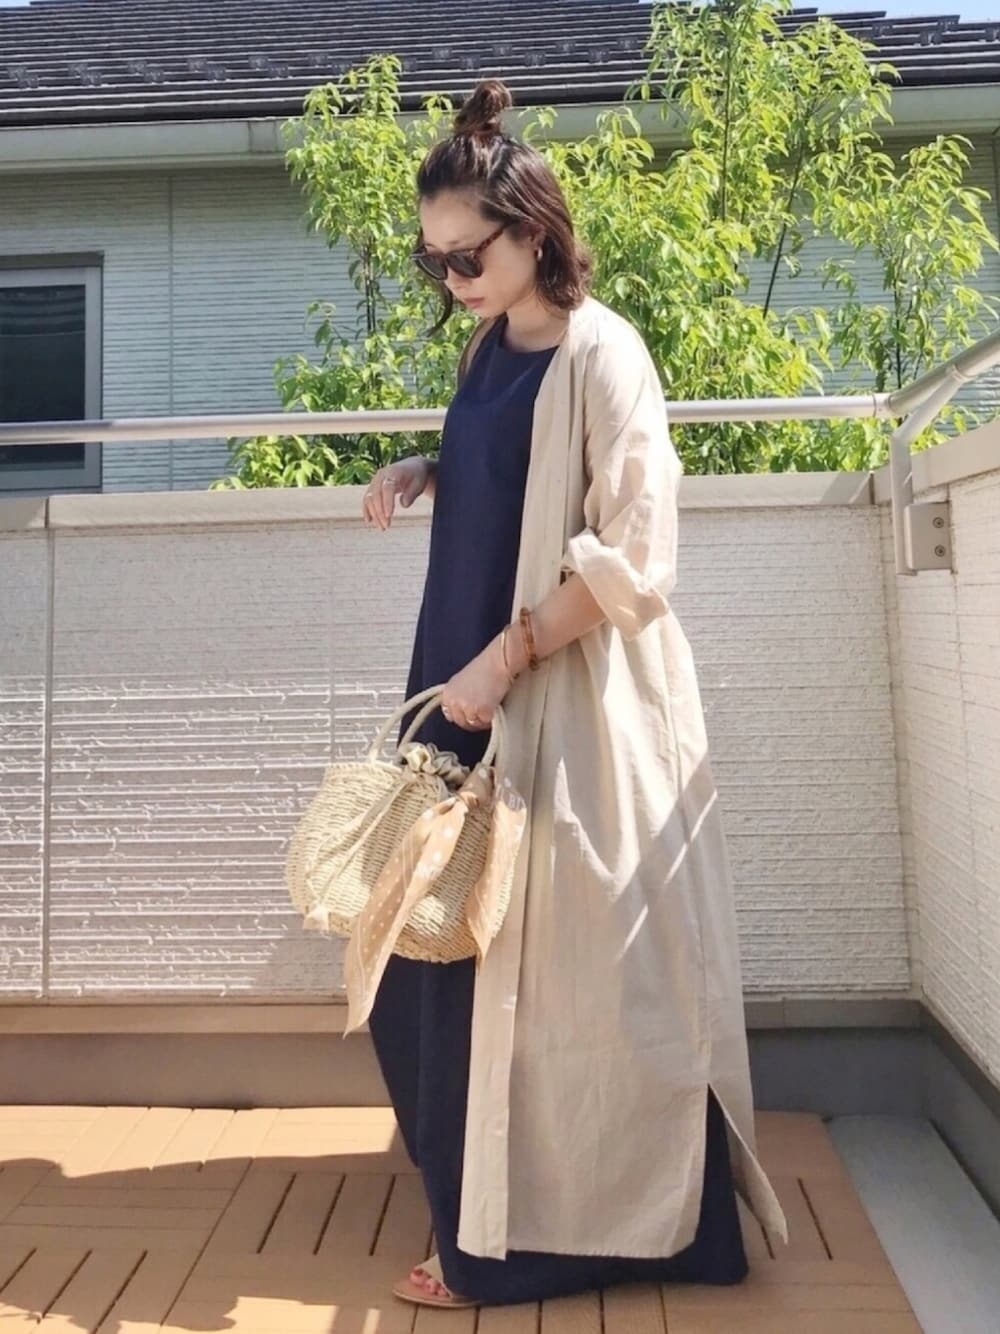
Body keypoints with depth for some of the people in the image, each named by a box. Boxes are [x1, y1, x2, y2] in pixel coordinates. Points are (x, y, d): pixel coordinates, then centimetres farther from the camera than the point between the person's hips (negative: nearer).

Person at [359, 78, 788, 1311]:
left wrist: (502, 659, -19)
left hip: (571, 702, -8)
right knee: (457, 943, 16)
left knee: (545, 965, 1)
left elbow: (634, 560, -18)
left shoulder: (600, 355, -13)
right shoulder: (491, 348, 11)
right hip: (481, 682, 9)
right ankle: (483, 1186, 38)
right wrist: (420, 474, 6)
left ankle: (516, 1244, 19)